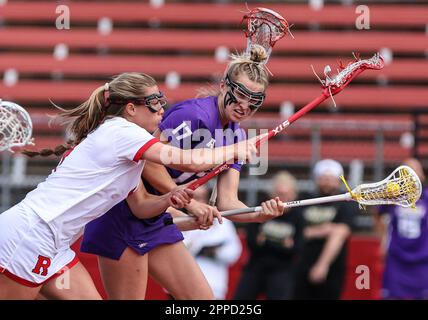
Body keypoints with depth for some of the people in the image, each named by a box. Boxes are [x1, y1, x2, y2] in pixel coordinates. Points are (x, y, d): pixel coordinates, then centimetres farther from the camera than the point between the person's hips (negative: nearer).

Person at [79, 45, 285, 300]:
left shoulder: (236, 137, 5)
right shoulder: (194, 113, -21)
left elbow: (227, 201, -1)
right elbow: (147, 160, -26)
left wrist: (260, 214, -21)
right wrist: (190, 203, -23)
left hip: (156, 221, 9)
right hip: (123, 216, -9)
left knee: (203, 298, 3)